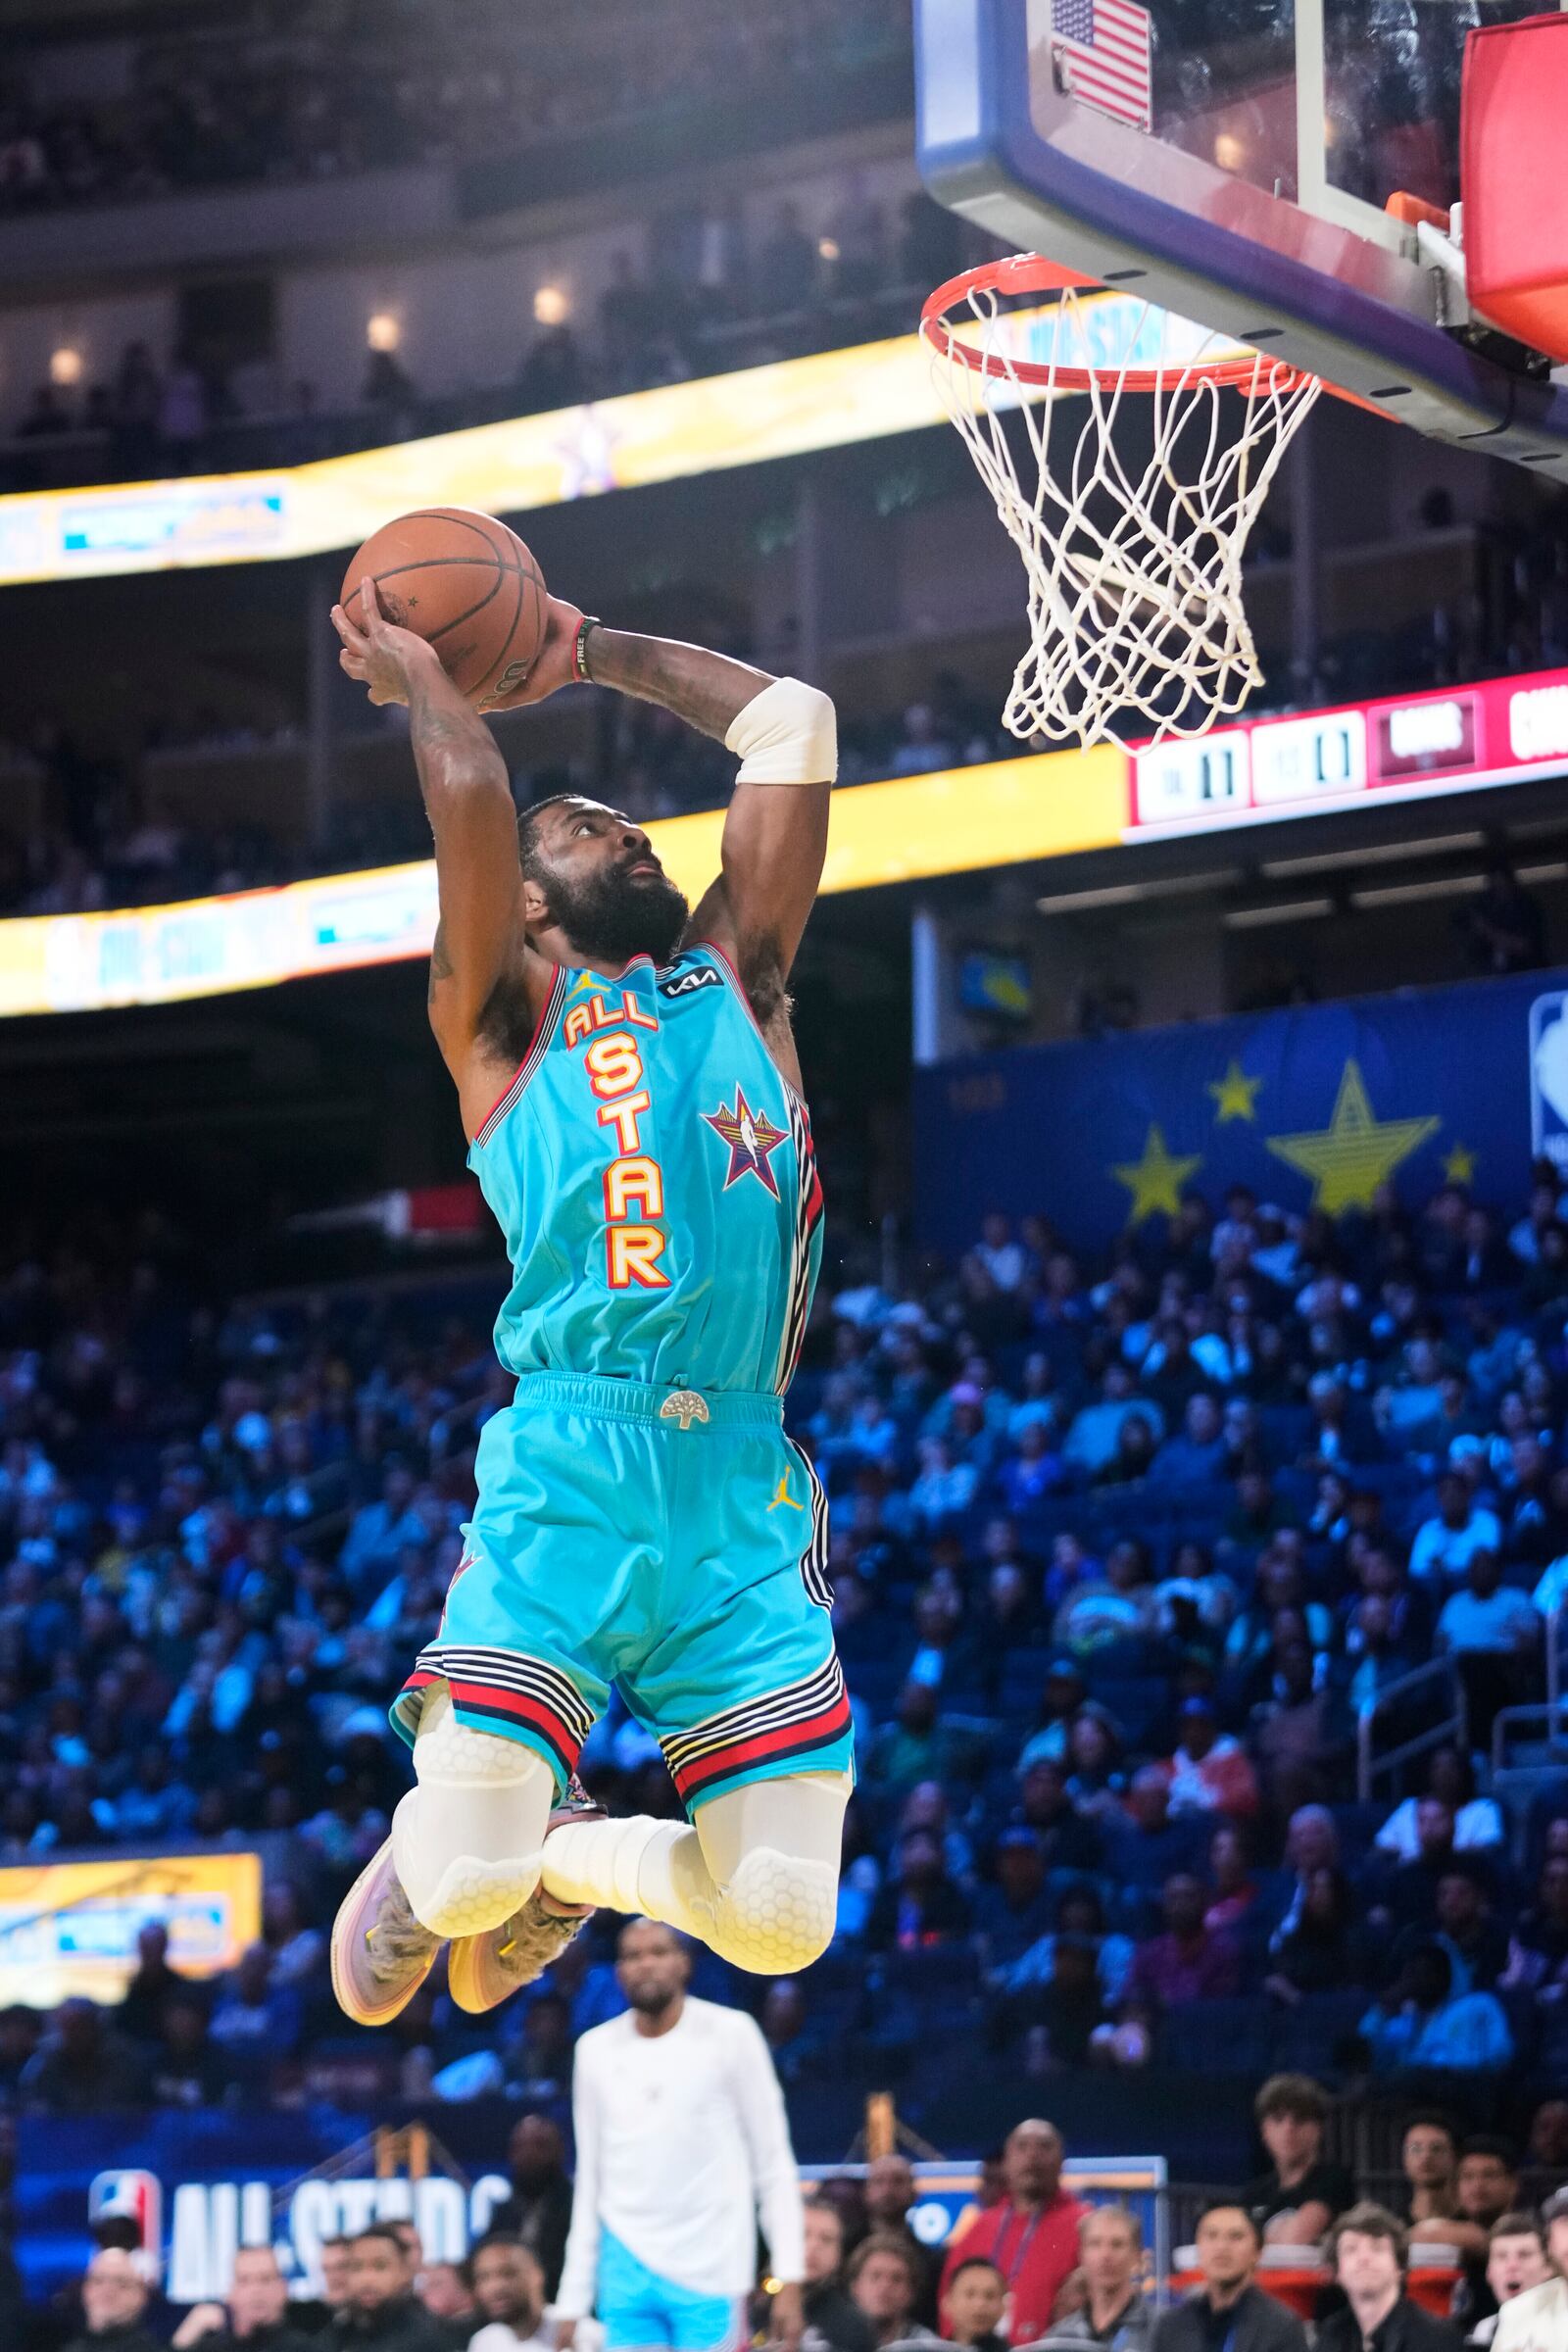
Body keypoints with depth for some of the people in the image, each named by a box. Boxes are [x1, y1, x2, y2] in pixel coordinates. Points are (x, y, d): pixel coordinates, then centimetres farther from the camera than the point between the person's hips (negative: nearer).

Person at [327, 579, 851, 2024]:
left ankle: (558, 1858, 28)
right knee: (461, 1884, -14)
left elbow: (791, 721, 25)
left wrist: (593, 652, 31)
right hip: (569, 1471, -4)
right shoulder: (506, 1013, 11)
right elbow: (470, 791, -5)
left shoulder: (736, 978, 24)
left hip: (749, 1498, 4)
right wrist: (416, 670, 13)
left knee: (779, 1923, -5)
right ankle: (424, 1866, 27)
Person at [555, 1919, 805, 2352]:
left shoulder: (731, 2034, -2)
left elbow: (774, 2164, -1)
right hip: (626, 2276, 3)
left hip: (711, 2278, -3)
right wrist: (573, 2299, 10)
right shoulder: (596, 2049, 8)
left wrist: (789, 2277, -9)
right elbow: (589, 2178, 14)